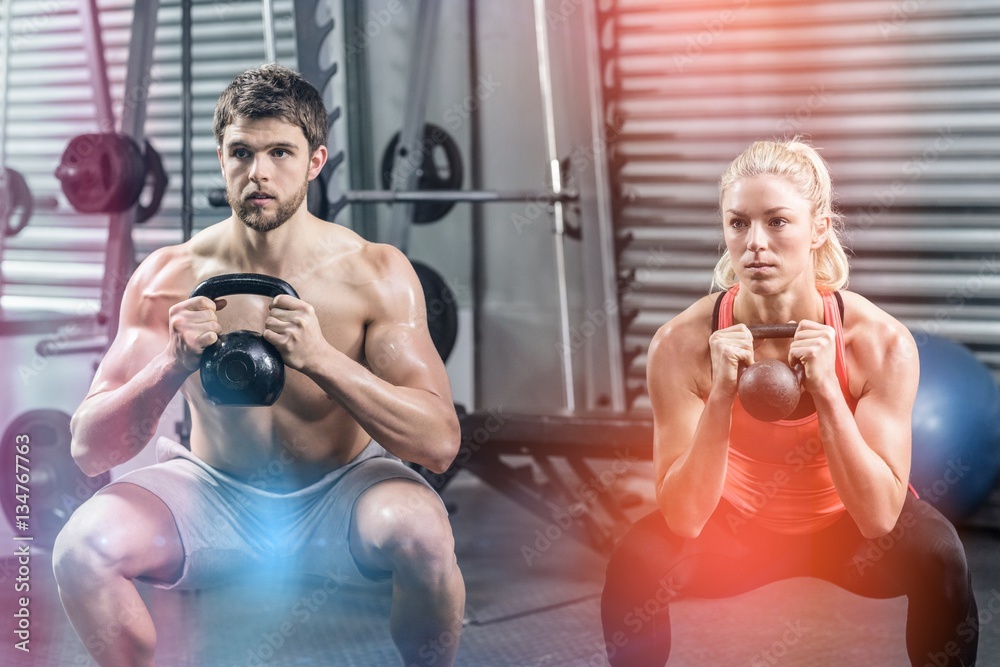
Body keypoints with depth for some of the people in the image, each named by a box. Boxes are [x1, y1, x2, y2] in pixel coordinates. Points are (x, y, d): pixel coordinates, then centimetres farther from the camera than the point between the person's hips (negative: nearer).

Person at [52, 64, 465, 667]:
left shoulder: (374, 273, -12)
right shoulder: (169, 278, -10)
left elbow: (440, 443, -20)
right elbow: (90, 450, -12)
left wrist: (320, 358, -34)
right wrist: (172, 368, -32)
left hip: (339, 492, -1)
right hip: (213, 496, 1)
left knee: (421, 531, -34)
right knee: (82, 547, -26)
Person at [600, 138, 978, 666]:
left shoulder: (880, 342, -26)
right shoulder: (682, 344, -25)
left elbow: (879, 518, -28)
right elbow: (684, 519, -25)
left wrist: (825, 389, -38)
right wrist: (721, 396, -38)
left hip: (848, 528, 0)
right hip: (734, 524, 0)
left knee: (939, 556, -29)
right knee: (634, 564, -27)